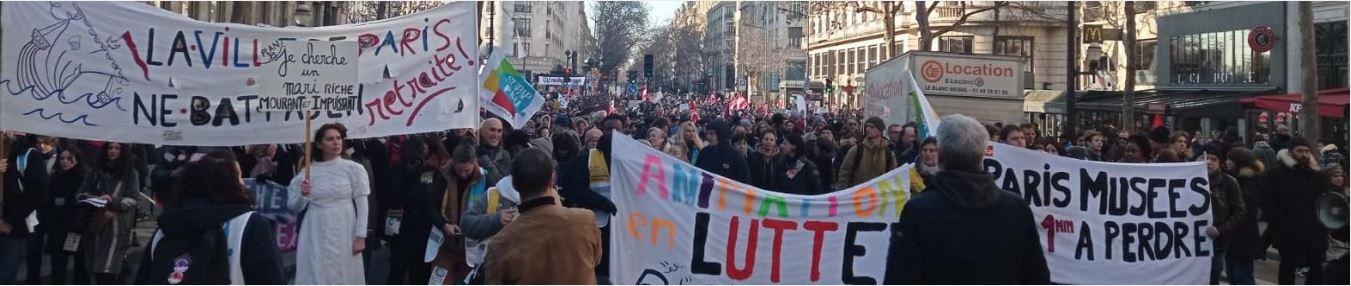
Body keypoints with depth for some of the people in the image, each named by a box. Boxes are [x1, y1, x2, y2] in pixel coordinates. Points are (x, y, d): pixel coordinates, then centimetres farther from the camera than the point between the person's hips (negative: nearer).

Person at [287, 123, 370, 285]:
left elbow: (362, 205, -1)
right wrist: (302, 195, -11)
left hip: (342, 234, -2)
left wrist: (360, 236, -7)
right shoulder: (307, 171, 6)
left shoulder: (354, 169, 0)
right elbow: (294, 207, 10)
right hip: (315, 236, 2)